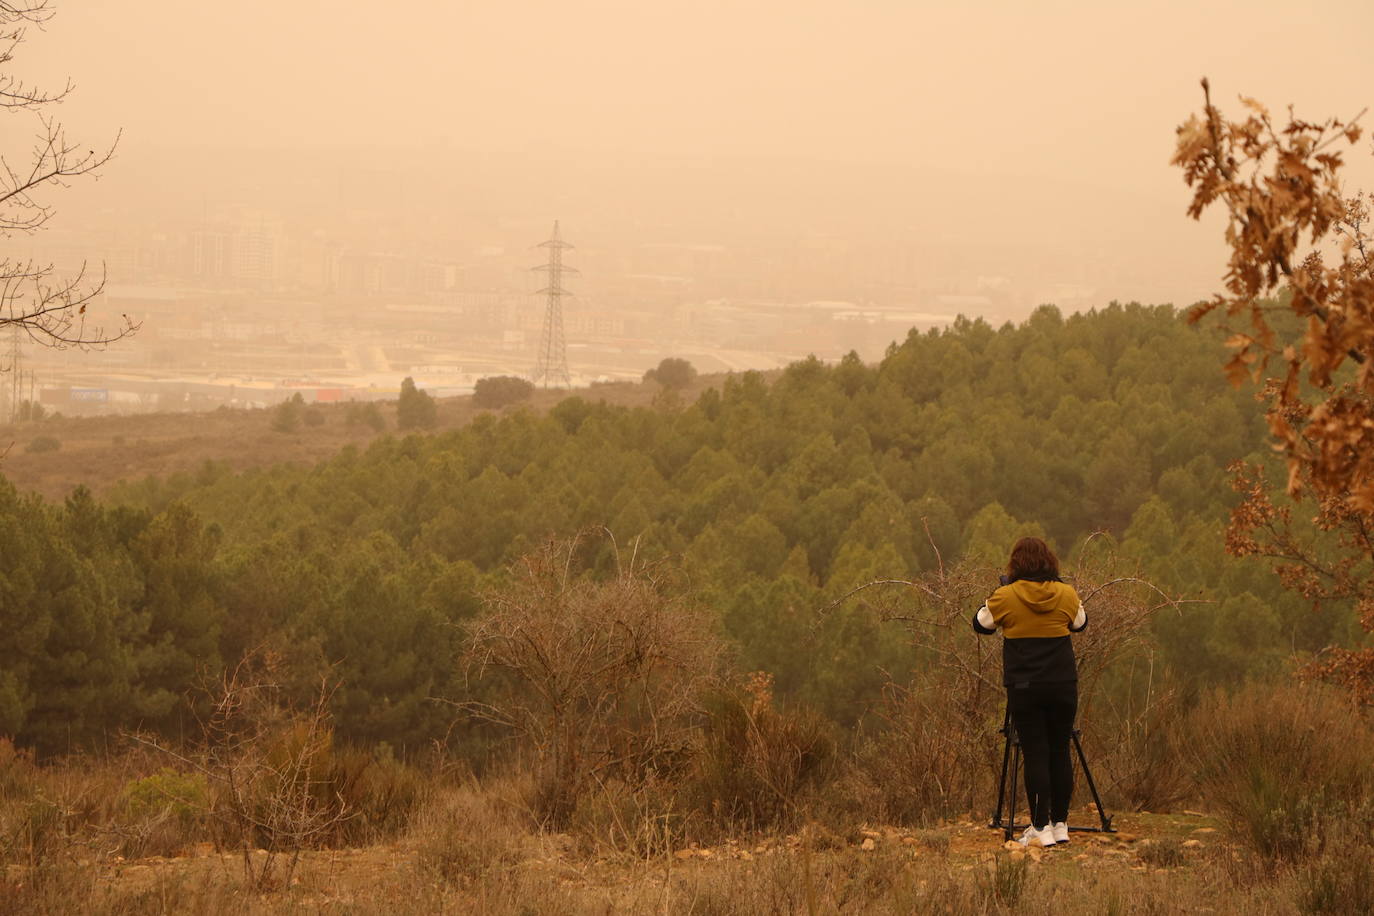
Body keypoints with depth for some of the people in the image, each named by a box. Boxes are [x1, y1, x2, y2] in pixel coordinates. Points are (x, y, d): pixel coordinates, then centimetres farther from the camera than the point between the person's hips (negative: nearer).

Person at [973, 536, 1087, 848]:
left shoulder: (1005, 597, -8)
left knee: (1035, 755, -1)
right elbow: (1080, 624, 18)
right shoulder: (1066, 595, -1)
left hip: (1023, 689, -2)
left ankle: (1040, 827, -3)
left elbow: (981, 624, 9)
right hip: (1063, 686, 2)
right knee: (1060, 752, 10)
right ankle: (1060, 824, 15)